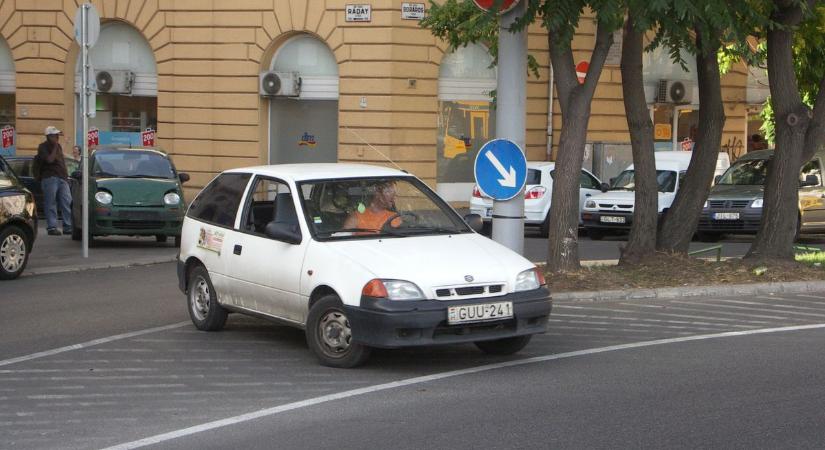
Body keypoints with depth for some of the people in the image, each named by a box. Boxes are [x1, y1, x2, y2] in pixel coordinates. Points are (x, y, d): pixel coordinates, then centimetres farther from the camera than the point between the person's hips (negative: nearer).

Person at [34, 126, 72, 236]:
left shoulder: (58, 146, 20)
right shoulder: (43, 147, -3)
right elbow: (50, 159, -18)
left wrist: (66, 176, 19)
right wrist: (55, 147, -13)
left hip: (62, 178, 7)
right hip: (50, 178, -7)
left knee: (67, 203, 0)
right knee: (51, 204, -5)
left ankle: (68, 227, 3)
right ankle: (52, 227, -4)